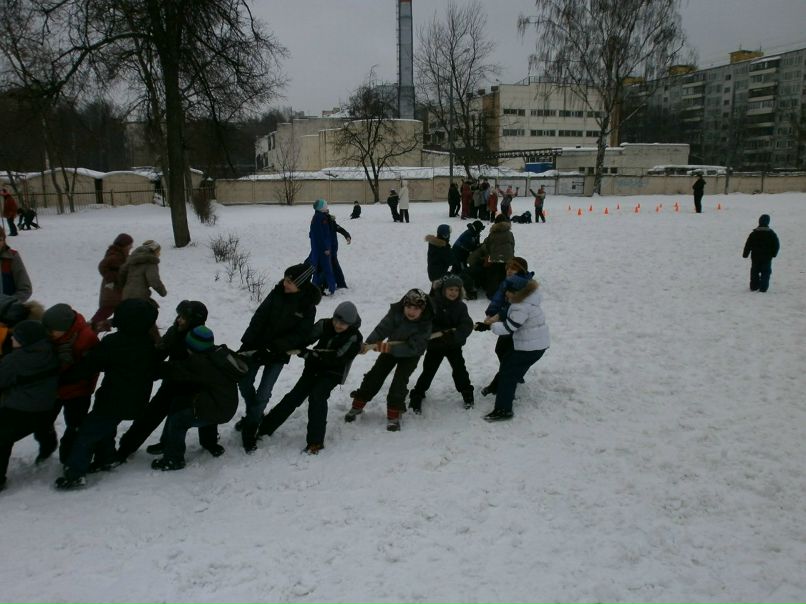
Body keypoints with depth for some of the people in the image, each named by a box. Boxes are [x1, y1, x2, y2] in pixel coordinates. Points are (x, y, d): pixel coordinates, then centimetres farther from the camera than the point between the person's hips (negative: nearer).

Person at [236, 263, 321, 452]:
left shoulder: (308, 307, -15)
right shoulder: (278, 292, -9)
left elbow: (300, 335, -15)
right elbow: (259, 317, -8)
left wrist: (274, 347, -24)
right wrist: (247, 343, -13)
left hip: (279, 353, -3)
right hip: (258, 345, 4)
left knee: (263, 394, -5)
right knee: (244, 382, 9)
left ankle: (249, 430, 13)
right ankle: (254, 415, 34)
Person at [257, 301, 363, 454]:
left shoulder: (354, 338, -18)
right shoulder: (325, 324, -7)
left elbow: (336, 358, -25)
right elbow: (306, 338, -7)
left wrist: (308, 353, -31)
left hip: (333, 374, -4)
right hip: (314, 367, 4)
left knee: (317, 396, -25)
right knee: (294, 397, -1)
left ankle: (315, 441, -20)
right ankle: (265, 427, 9)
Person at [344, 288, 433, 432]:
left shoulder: (425, 324, -32)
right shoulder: (396, 312, -26)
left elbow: (412, 347, -35)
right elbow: (382, 328, -30)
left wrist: (385, 347, -41)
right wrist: (368, 343, -47)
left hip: (410, 355, -3)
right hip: (391, 347, 3)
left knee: (399, 381, -16)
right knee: (375, 375, 1)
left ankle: (393, 415, 0)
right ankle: (357, 405, 15)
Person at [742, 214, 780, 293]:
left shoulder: (753, 233, -4)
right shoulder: (771, 233, -4)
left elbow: (748, 245, -2)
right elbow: (777, 245, 1)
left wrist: (745, 254, 6)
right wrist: (773, 254, 12)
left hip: (755, 257, 1)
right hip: (767, 257, -1)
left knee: (754, 271, 12)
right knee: (766, 272, 3)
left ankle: (754, 286, 15)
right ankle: (763, 287, -4)